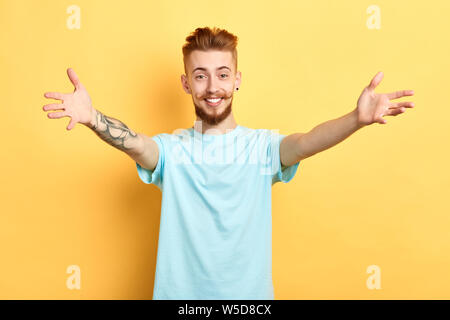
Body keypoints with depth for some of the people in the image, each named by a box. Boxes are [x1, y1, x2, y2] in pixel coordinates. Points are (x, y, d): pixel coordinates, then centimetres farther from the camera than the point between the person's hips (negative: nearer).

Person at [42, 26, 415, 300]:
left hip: (250, 292, 1)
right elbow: (134, 143, -26)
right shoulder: (171, 149, -6)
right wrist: (92, 118, -46)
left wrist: (356, 119, -44)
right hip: (181, 292, 0)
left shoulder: (262, 146, -7)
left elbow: (305, 142, -25)